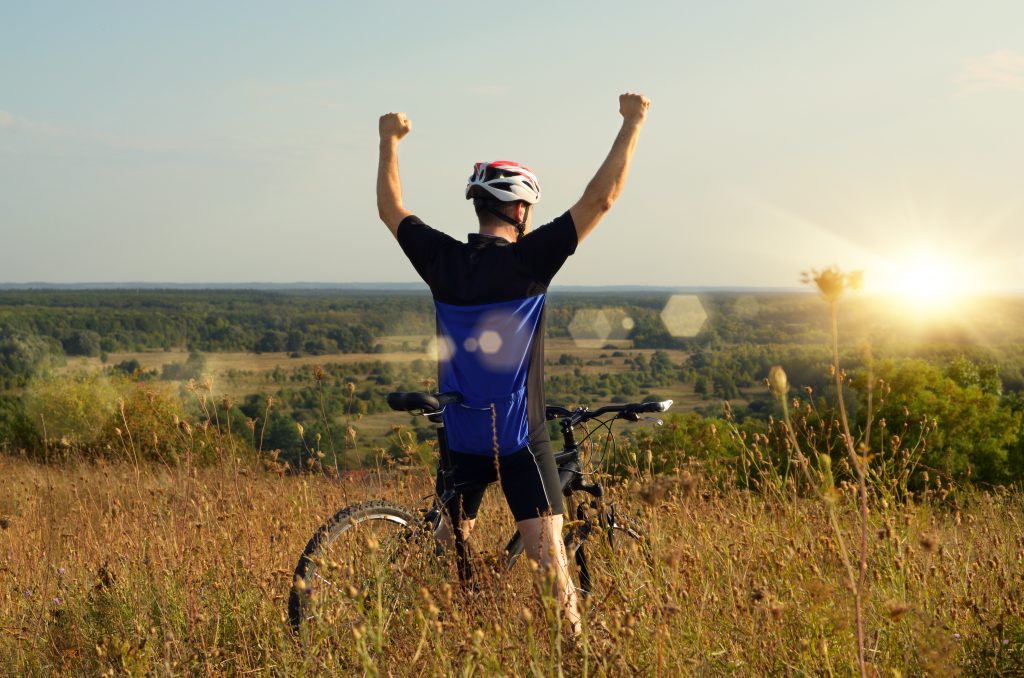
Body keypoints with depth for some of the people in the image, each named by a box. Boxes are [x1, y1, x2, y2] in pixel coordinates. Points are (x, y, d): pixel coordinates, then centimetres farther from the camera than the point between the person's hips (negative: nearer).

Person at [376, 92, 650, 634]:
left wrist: (389, 141, 28)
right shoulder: (528, 260, -13)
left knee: (451, 545, 18)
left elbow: (390, 208, 16)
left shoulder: (441, 261, -1)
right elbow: (600, 198, -13)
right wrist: (633, 123, -5)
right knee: (548, 555, -5)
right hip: (520, 440, -4)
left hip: (461, 439, 4)